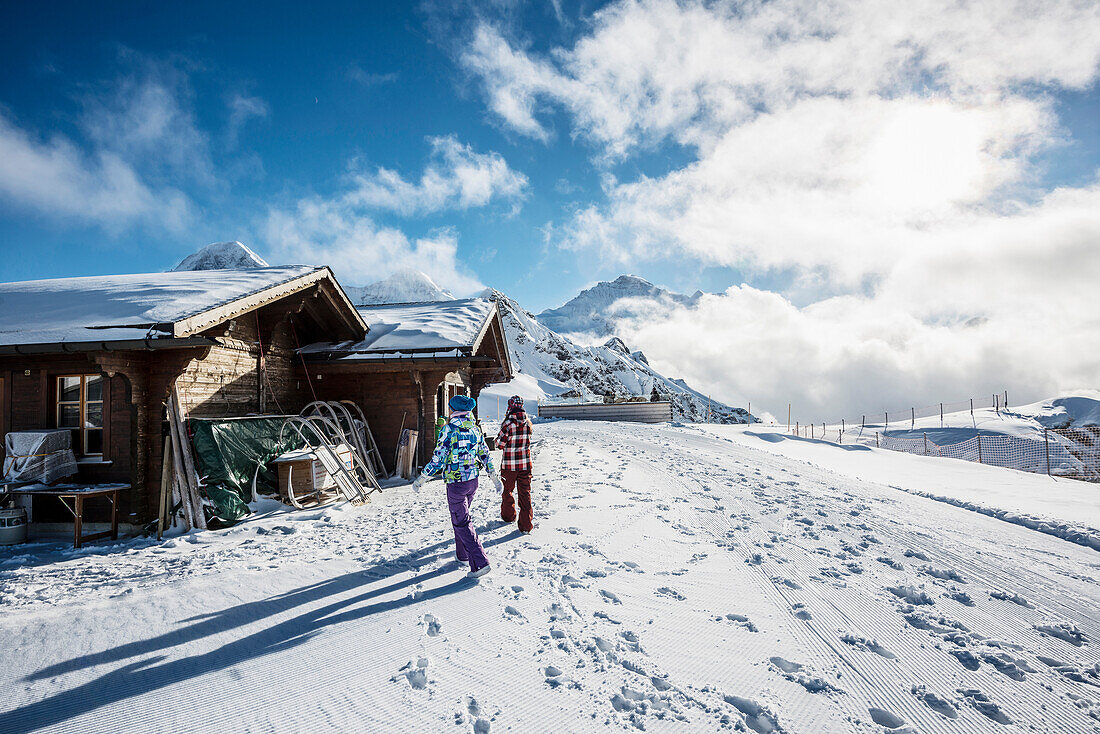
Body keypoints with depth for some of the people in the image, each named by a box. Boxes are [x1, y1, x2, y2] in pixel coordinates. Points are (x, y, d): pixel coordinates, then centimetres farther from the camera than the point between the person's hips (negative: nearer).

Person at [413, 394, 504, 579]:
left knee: (462, 523, -2)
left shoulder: (450, 429, -15)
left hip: (456, 483, -7)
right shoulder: (474, 429, 4)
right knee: (460, 515, 24)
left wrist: (421, 478, -5)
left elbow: (438, 458, -15)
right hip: (472, 480, 7)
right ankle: (462, 555, 35)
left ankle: (480, 563, -8)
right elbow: (485, 455, 9)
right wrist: (495, 478, 18)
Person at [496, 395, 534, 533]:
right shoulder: (527, 422, -2)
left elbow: (500, 444, -11)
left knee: (507, 490, 19)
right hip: (525, 463, 3)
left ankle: (508, 515, 36)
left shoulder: (508, 423, -16)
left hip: (509, 464, -3)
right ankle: (526, 524, 2)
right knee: (525, 492, 6)